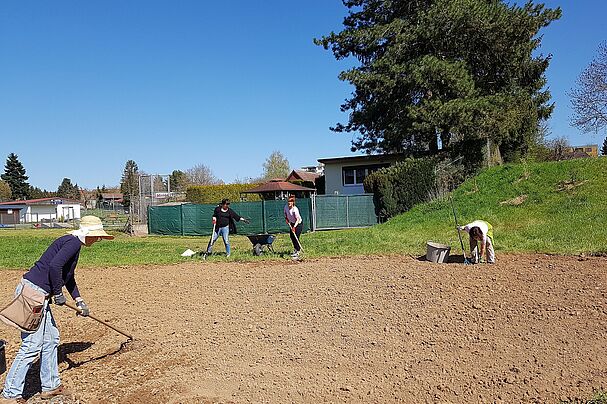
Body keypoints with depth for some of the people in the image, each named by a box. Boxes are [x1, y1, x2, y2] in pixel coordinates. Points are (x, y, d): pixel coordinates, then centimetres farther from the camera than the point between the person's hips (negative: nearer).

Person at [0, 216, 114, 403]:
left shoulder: (71, 242, 18)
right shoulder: (73, 242, -13)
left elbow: (68, 275, 27)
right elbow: (54, 266, -27)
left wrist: (79, 300, 26)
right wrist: (58, 293, -15)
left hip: (39, 295, 11)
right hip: (33, 294, -11)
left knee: (51, 337, 16)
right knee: (32, 345, -5)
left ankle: (50, 386, 27)